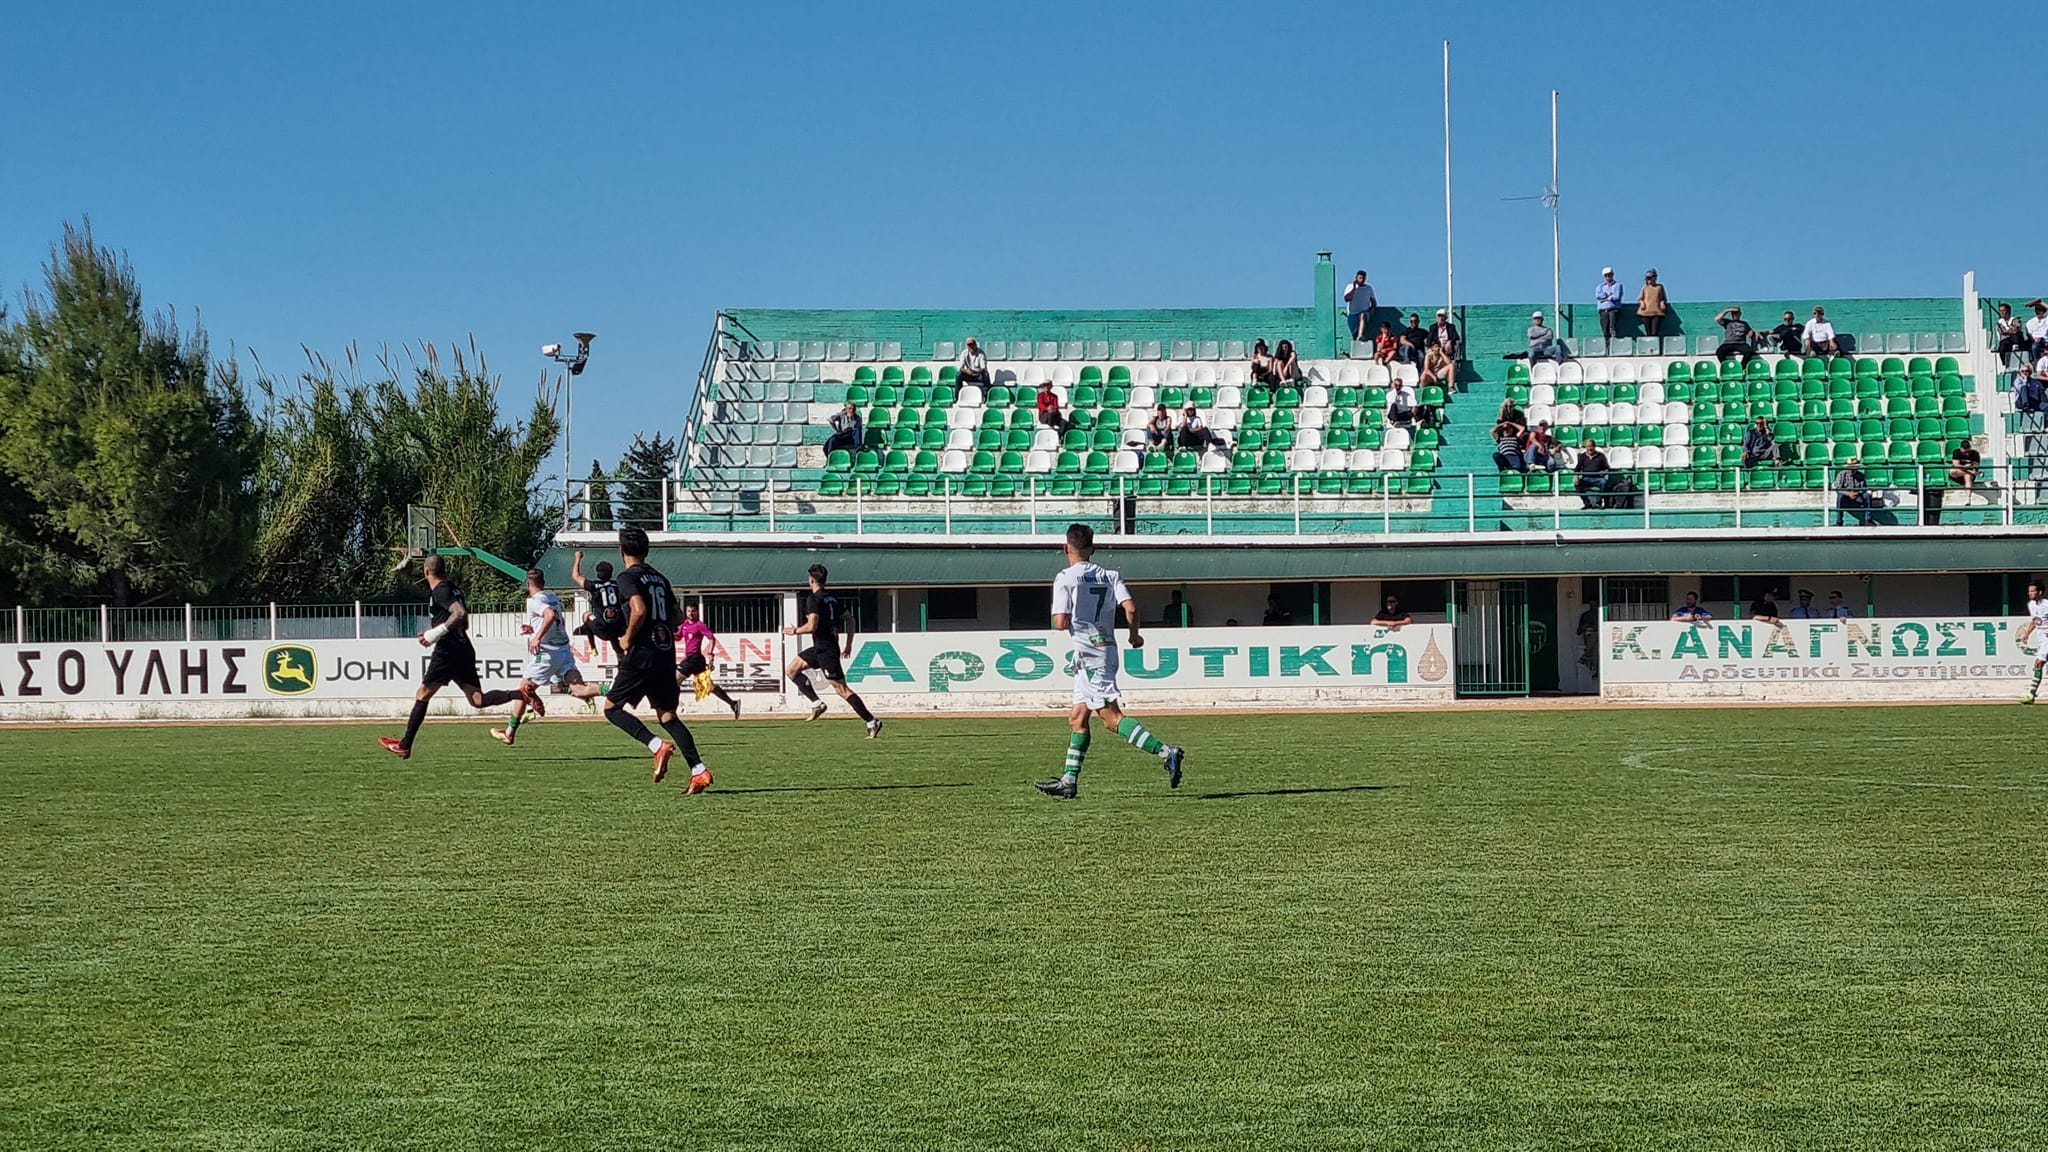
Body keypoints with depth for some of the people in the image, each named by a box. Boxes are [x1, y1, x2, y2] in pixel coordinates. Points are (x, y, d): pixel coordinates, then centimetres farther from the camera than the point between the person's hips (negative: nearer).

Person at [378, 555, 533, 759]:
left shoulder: (440, 591, -10)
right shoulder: (453, 589, 19)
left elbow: (460, 613, -25)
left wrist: (438, 631, -22)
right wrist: (434, 634, 26)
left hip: (448, 651, -8)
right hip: (464, 649, 8)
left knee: (422, 696, 2)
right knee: (478, 700, -1)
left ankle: (404, 746, 6)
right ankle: (521, 694, -20)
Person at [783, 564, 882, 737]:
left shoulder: (813, 599, -13)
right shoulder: (833, 599, 13)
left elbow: (811, 626, -22)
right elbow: (849, 621, 16)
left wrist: (794, 631, -4)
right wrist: (848, 645, 23)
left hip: (825, 649, -9)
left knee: (841, 689, -9)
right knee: (792, 669, 15)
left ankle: (872, 722, -11)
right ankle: (817, 704, 8)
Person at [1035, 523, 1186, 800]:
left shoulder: (1065, 578, -6)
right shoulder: (1110, 576, 10)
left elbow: (1061, 623, -12)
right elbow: (1130, 609, -3)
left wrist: (1058, 617, 11)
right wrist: (1134, 636, 14)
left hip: (1088, 653, -8)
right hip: (1107, 650, 8)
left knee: (1112, 717, -14)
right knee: (1077, 718, 15)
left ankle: (1166, 752, -28)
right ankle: (1069, 781, 18)